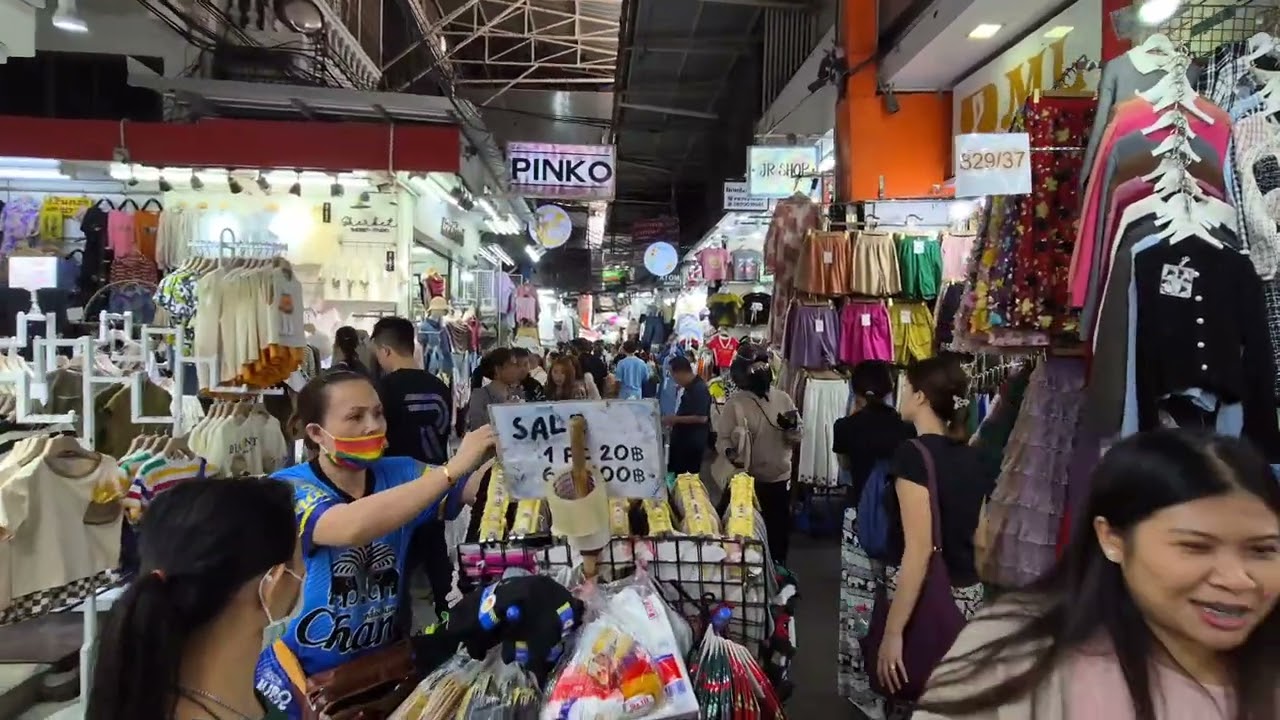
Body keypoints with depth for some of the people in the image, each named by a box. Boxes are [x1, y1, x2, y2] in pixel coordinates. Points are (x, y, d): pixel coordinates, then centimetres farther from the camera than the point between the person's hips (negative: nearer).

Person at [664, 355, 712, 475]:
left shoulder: (700, 389, -18)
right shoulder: (689, 388, 12)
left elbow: (702, 418, -25)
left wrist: (676, 419, -18)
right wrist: (674, 420, 9)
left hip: (693, 444, -10)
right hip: (683, 440, 10)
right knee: (677, 475, 13)